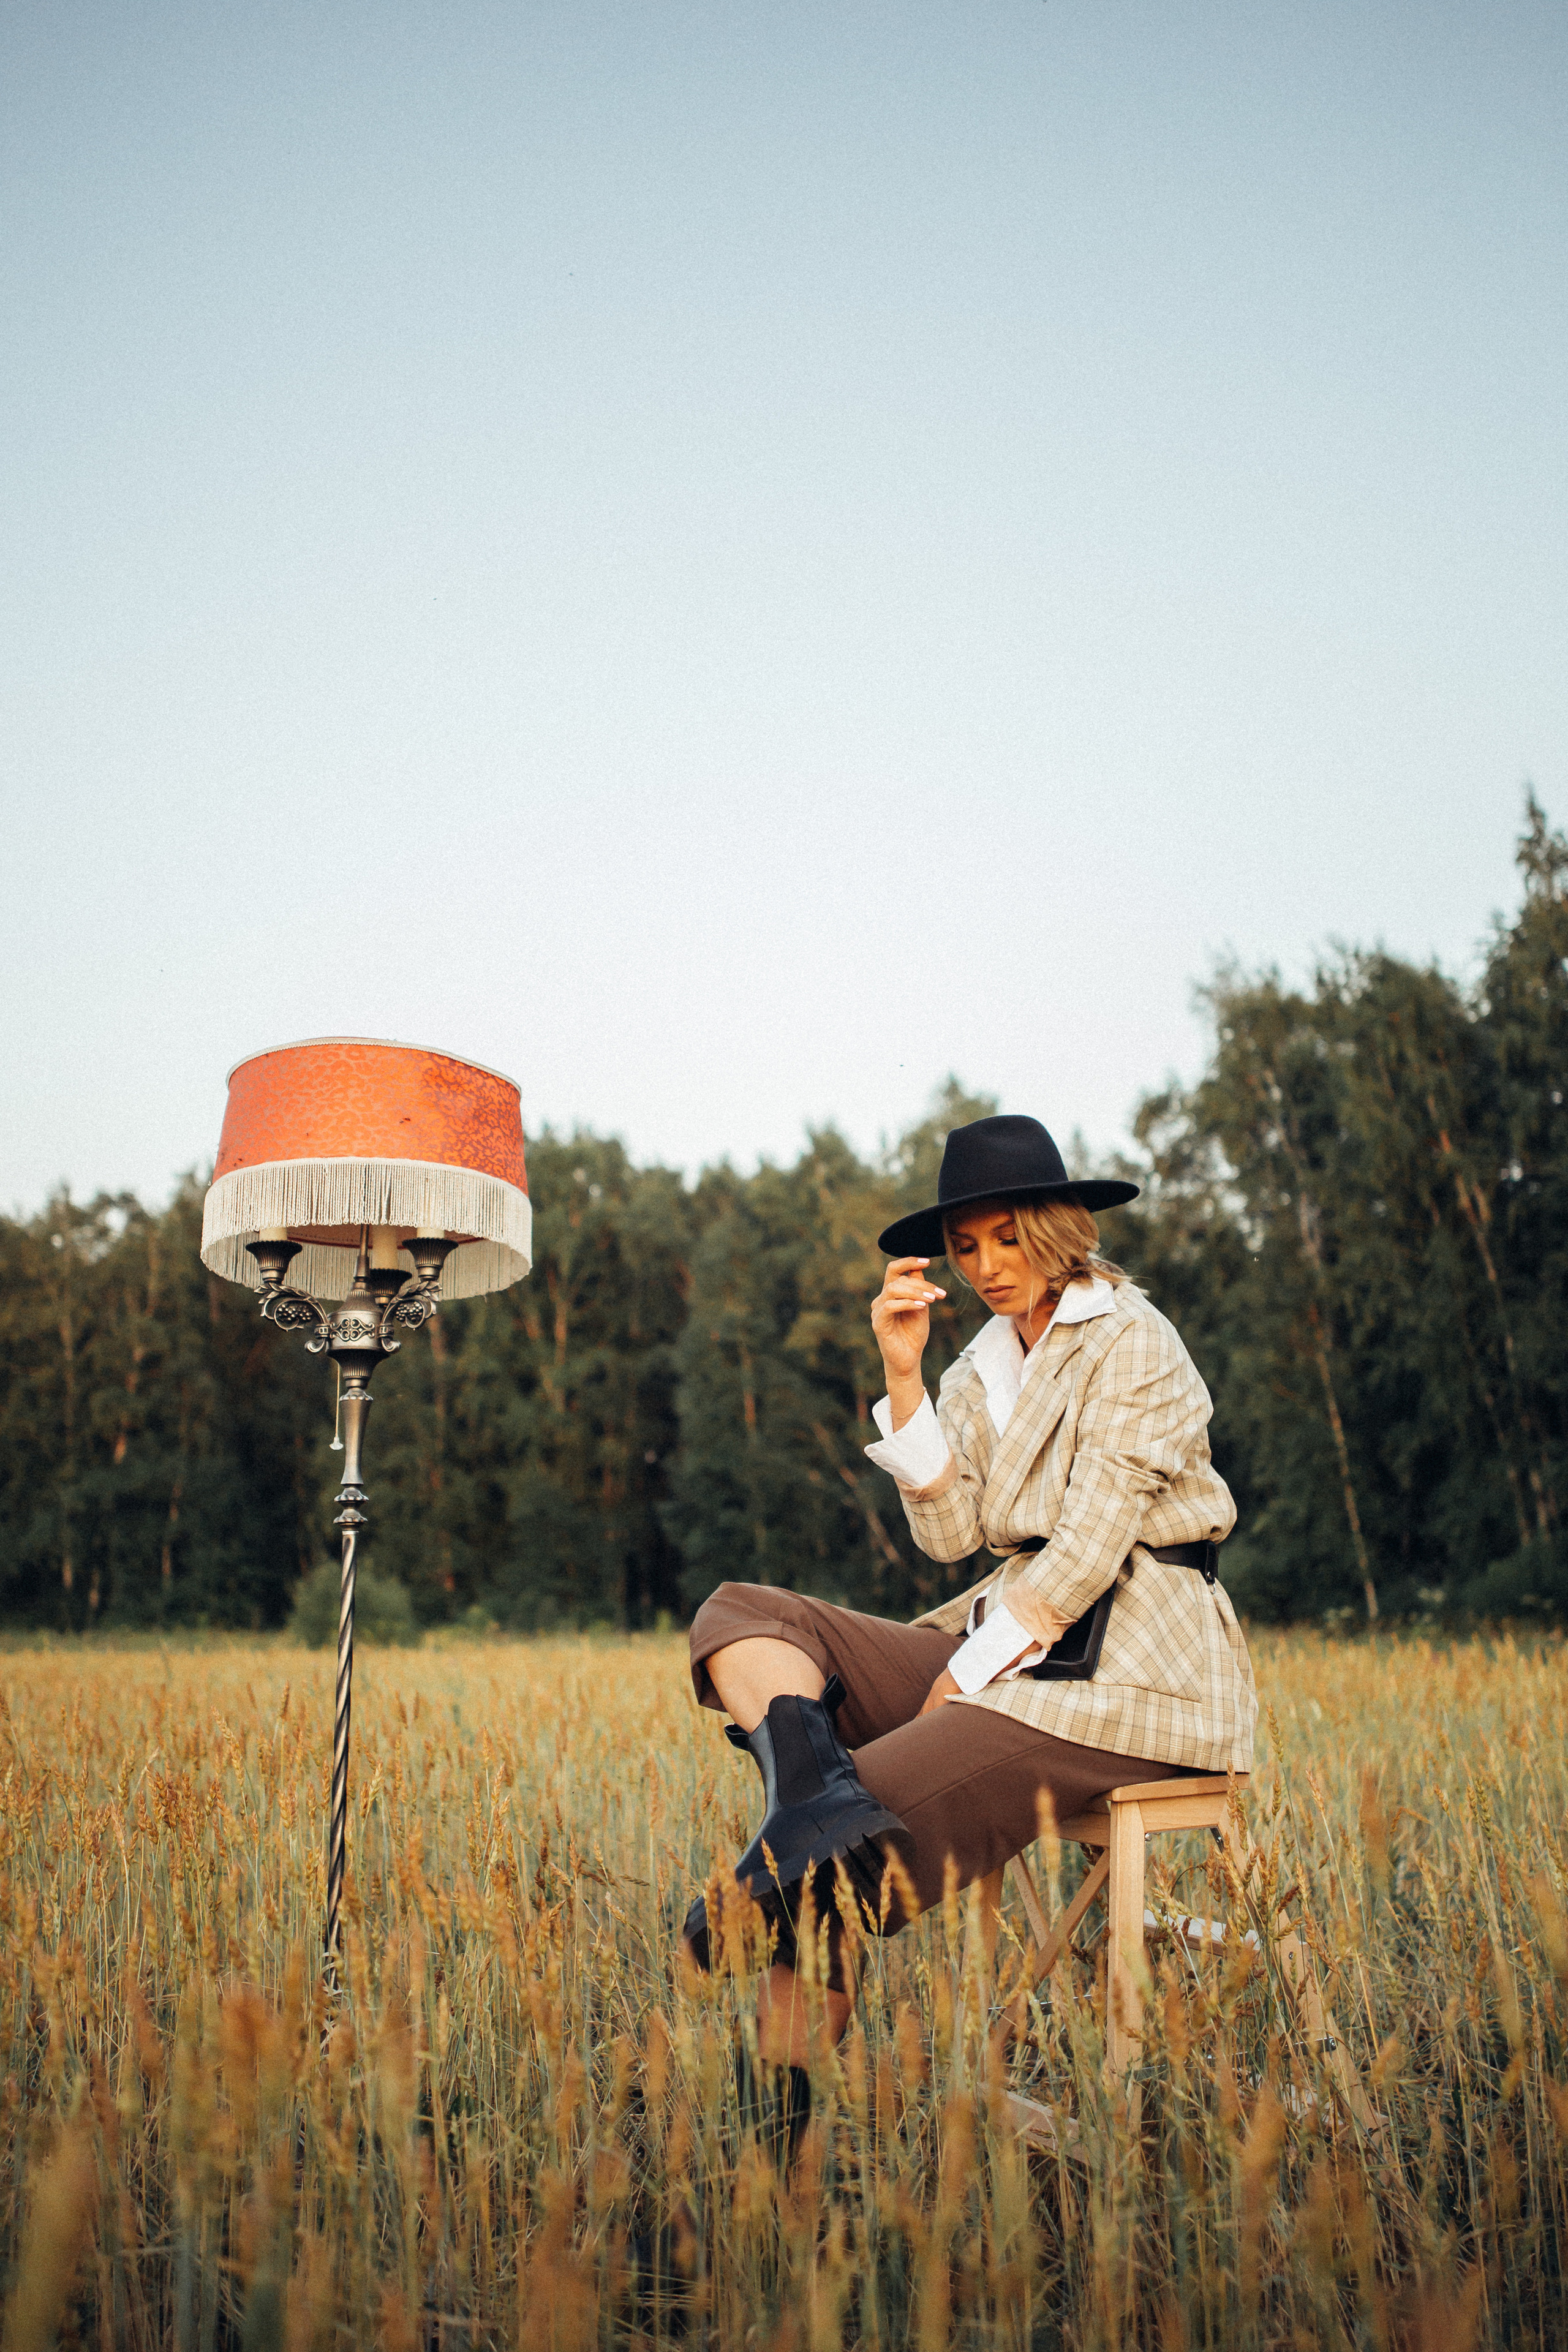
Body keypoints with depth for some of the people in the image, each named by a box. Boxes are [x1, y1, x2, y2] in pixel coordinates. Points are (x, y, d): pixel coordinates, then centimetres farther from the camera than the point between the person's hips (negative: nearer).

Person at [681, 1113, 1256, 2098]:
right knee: (739, 1616, -10)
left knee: (877, 1804, -28)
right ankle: (810, 1785, -36)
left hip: (1127, 1672, -7)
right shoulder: (982, 1369, 18)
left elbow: (1089, 1548, -13)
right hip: (1015, 1645, 8)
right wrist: (904, 1374, -3)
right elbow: (949, 1532, 3)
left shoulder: (1132, 1342, -4)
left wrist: (963, 1681, -14)